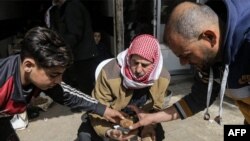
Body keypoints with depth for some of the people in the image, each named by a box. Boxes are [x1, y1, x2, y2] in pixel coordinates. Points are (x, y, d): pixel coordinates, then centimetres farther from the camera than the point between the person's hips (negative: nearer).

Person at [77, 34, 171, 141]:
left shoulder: (162, 77, -22)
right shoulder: (110, 73, -36)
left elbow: (155, 108, -3)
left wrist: (149, 126, -22)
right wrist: (107, 131, -42)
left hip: (140, 117, 3)